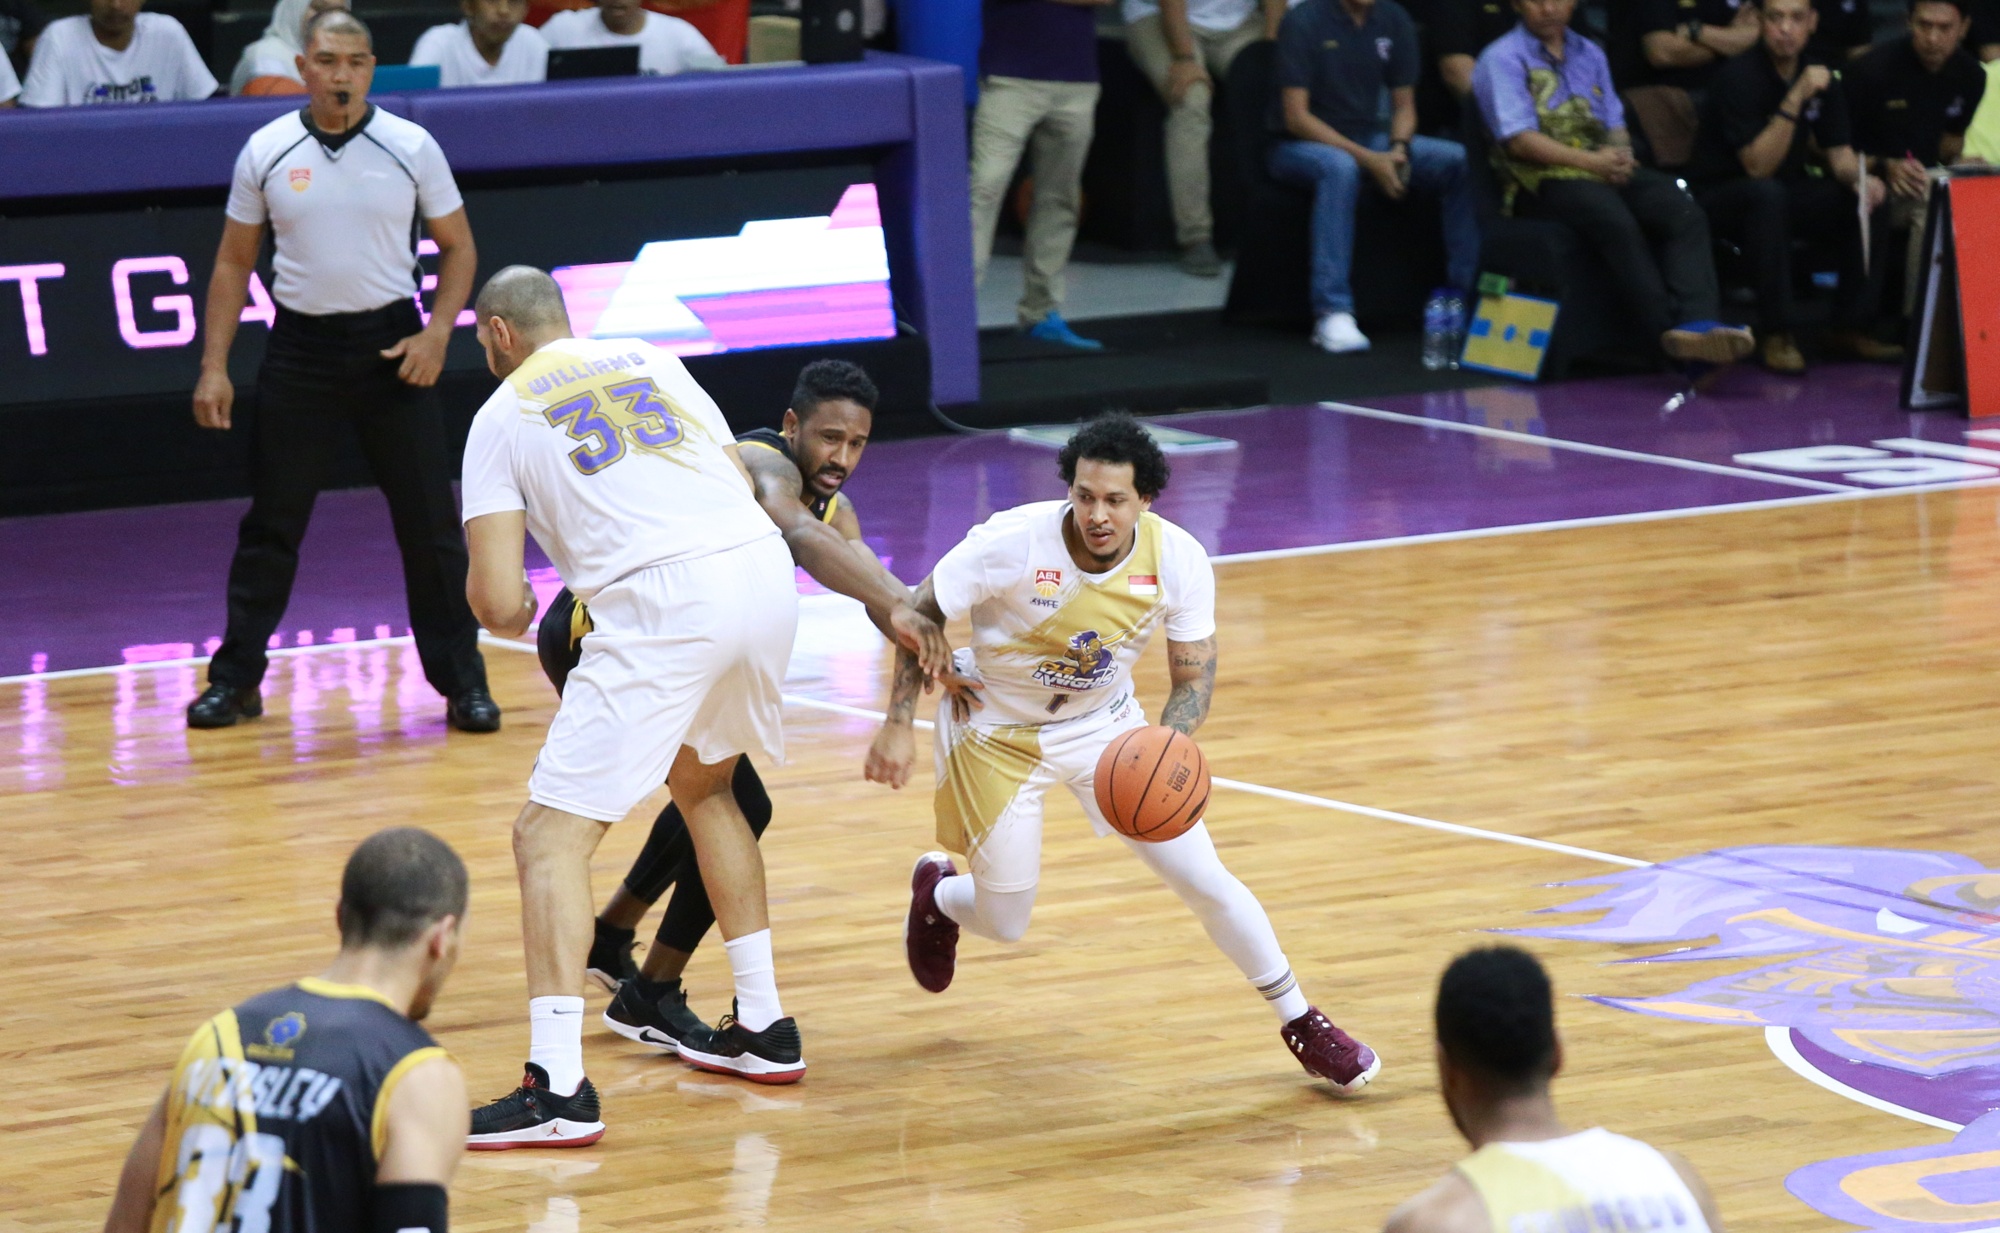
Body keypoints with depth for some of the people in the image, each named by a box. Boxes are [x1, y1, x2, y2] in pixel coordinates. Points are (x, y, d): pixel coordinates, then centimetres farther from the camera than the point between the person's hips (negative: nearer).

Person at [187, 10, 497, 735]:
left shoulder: (411, 147, -2)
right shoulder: (266, 152, 0)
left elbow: (457, 248, 5)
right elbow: (233, 263, 7)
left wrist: (436, 333, -9)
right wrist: (214, 367, 0)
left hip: (390, 345, -1)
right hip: (300, 347, 1)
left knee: (429, 524, -1)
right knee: (270, 524, 4)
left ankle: (462, 683, 8)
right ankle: (235, 680, 14)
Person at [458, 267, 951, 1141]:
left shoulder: (502, 416, 11)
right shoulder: (650, 362, 24)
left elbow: (498, 603, 5)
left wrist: (508, 610, 27)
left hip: (660, 606, -6)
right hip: (764, 573, 6)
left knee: (551, 833, -1)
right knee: (701, 783, 31)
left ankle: (557, 1087, -13)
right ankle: (763, 1028, 35)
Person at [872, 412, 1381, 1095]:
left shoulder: (1179, 559, -22)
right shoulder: (1012, 544, -30)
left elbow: (1194, 676, -12)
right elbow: (921, 614, -15)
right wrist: (897, 725, -17)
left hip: (1104, 723, 2)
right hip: (997, 731, -2)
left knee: (1205, 879, -5)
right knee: (1004, 924, 7)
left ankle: (1301, 1023, 13)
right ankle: (937, 892, 44)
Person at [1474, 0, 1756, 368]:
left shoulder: (1590, 55, 23)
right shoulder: (1503, 59, 2)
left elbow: (1615, 126, 19)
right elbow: (1520, 141, -9)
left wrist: (1620, 154, -6)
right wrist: (1591, 161, -16)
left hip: (1604, 168, 6)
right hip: (1544, 179, -6)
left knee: (1685, 214, -23)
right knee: (1617, 221, -36)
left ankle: (1698, 324, -43)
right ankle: (1670, 332, -38)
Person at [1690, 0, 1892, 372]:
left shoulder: (1820, 76, 2)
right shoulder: (1740, 77, -19)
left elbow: (1839, 153, 3)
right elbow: (1758, 167, -26)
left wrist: (1858, 176, -21)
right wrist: (1796, 99, -33)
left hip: (1788, 192, 6)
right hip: (1722, 197, -6)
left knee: (1866, 200, -16)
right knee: (1768, 194, -38)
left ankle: (1851, 326, -6)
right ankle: (1779, 334, -35)